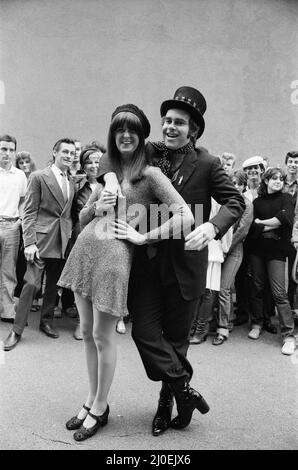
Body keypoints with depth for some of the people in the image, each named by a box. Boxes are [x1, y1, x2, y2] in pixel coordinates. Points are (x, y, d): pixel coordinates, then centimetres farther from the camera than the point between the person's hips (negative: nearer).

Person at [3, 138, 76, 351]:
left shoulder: (72, 183, 14)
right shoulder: (38, 177, -3)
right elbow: (29, 213, -7)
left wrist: (70, 230, 6)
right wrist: (29, 242, -14)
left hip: (62, 241, 5)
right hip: (42, 239, -5)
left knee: (54, 283, 12)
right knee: (31, 283, -6)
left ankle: (47, 321, 28)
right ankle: (17, 330, 4)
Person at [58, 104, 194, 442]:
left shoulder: (150, 174, -3)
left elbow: (185, 216, -13)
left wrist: (143, 236, -11)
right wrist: (95, 207, -1)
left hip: (114, 254, -6)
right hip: (84, 248, 6)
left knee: (102, 336, 2)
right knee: (86, 331, 13)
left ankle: (99, 408, 23)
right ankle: (91, 399, 31)